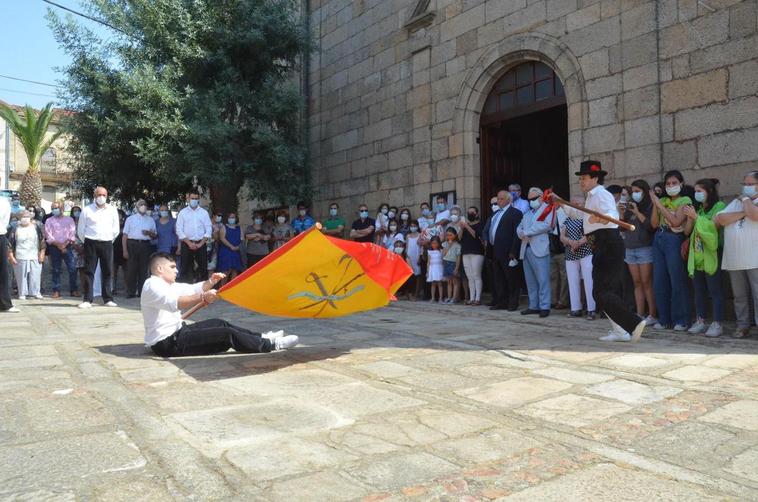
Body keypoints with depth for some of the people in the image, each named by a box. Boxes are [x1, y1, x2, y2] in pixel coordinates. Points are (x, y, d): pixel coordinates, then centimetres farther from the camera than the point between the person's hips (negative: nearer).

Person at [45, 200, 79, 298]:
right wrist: (58, 245, -11)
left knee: (72, 268, -7)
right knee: (56, 270, 3)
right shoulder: (49, 221, 9)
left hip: (67, 247, 0)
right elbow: (49, 236, 0)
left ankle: (73, 290, -1)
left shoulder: (69, 219, 11)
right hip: (54, 247, 0)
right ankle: (56, 291, 7)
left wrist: (65, 244, -9)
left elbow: (72, 234, 3)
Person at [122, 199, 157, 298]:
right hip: (132, 244, -2)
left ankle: (142, 292, 10)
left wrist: (150, 233, -6)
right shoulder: (130, 219, 9)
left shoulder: (151, 220, 15)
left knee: (143, 269, 3)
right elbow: (125, 235, 4)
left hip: (145, 245, 2)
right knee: (131, 269, -1)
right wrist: (125, 250, -5)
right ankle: (131, 292, 6)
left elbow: (155, 235, 18)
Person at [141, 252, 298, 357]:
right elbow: (174, 303, -35)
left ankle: (261, 338, 23)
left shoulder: (167, 285, 16)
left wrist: (211, 282, 4)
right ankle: (271, 345, -1)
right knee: (227, 333, -12)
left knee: (219, 323, 16)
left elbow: (194, 289, 22)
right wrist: (203, 298, -45)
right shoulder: (152, 286, -16)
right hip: (168, 343, -11)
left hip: (176, 332, 11)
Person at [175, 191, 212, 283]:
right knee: (185, 269, 0)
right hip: (187, 244, -1)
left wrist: (201, 244, -7)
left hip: (201, 244, 1)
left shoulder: (204, 212, 7)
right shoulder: (182, 213, 5)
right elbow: (179, 230, -1)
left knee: (203, 268, 1)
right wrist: (189, 243, -10)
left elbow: (209, 230, 3)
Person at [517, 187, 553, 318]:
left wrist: (527, 232, -10)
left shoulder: (548, 209, 3)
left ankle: (544, 307, -4)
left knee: (543, 279, -7)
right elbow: (519, 228, 19)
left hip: (539, 249, -7)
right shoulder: (527, 213, 25)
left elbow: (546, 225, -13)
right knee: (530, 281, 7)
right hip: (526, 249, 7)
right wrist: (521, 233, -6)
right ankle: (533, 306, 12)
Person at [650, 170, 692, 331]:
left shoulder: (685, 201, -1)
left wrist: (660, 205, -13)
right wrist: (655, 204, -2)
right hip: (658, 240, 6)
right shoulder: (662, 201, 14)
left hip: (674, 240, -6)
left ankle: (681, 320, 4)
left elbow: (676, 222, -15)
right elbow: (654, 224, 6)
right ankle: (664, 319, 16)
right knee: (659, 282, 7)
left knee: (677, 282, -4)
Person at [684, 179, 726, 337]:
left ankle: (717, 324, 0)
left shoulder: (719, 207, -4)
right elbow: (687, 231, 12)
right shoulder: (698, 209, 16)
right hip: (697, 256, 7)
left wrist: (696, 217, -15)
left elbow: (713, 226, -18)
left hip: (711, 255, -7)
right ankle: (700, 321, 15)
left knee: (715, 290, -3)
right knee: (699, 290, 9)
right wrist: (690, 218, -4)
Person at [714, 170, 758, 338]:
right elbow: (720, 219, 2)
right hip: (734, 260, 5)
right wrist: (743, 212, -8)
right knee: (740, 296, 10)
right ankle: (743, 326, 17)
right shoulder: (735, 202, 17)